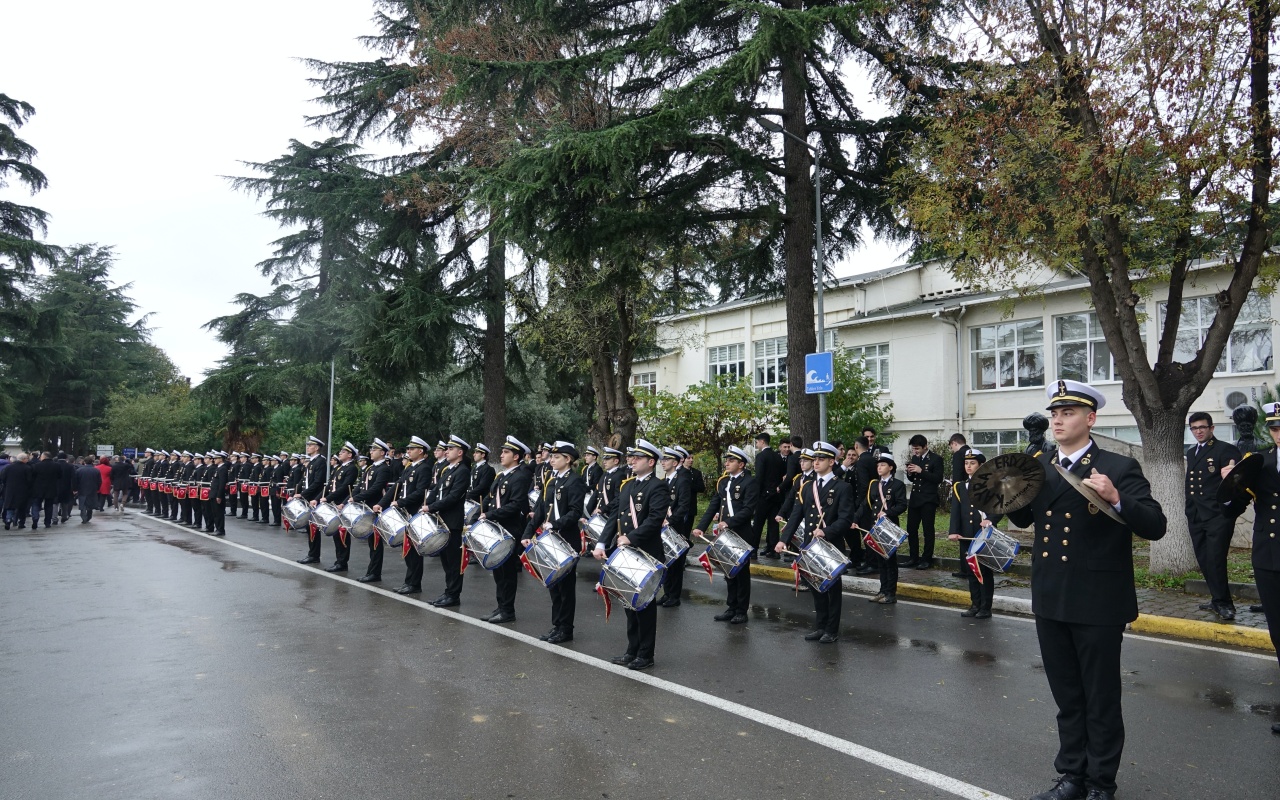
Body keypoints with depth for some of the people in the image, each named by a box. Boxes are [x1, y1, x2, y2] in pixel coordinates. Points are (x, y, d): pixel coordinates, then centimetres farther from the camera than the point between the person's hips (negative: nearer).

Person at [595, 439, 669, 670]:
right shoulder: (627, 485, 14)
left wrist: (631, 538, -27)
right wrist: (602, 543, 2)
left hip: (646, 555, -8)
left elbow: (655, 519, -23)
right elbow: (615, 516, 11)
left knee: (645, 605, 2)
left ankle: (645, 655, 12)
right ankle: (632, 651, 25)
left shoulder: (658, 488, -11)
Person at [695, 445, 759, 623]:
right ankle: (731, 608, 22)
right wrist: (701, 527, 0)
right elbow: (713, 507, 10)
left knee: (741, 572, 4)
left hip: (741, 535, -6)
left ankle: (742, 611, 13)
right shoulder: (722, 482, 12)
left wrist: (729, 523, -26)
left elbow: (748, 509, -18)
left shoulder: (749, 482, -9)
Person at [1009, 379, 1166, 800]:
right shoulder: (1039, 465, 6)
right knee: (1067, 698, 19)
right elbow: (1024, 518, 19)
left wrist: (1115, 498, -35)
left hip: (1098, 604, -5)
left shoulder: (1119, 468, -10)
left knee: (1101, 702, 10)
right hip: (1050, 601, 5)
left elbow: (1155, 526, -18)